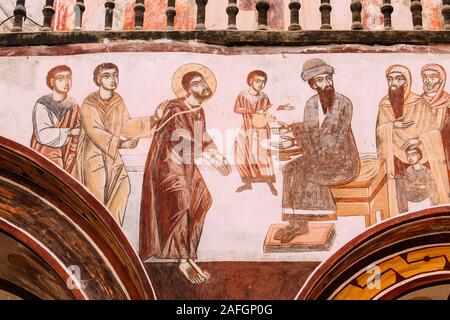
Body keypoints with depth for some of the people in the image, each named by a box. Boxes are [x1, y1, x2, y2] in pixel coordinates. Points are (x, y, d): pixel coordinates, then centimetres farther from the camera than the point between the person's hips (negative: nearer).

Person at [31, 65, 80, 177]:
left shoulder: (73, 106, 7)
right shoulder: (42, 105, -7)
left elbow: (76, 139, 7)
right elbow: (43, 135, -17)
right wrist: (69, 132, -11)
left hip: (67, 158, 4)